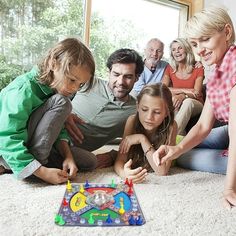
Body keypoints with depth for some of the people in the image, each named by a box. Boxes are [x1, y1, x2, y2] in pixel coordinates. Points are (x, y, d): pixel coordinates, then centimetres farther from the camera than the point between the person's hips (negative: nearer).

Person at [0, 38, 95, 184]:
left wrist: (67, 155, -18)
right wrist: (43, 172, -32)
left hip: (29, 143, 8)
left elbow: (58, 129, -1)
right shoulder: (24, 90, -26)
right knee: (61, 103, -25)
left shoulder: (56, 88, -1)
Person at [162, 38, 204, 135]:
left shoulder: (198, 68, 0)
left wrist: (183, 96, -34)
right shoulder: (170, 69, 4)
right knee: (171, 100, -34)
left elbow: (196, 93, -12)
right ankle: (180, 134, -34)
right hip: (175, 107, 1)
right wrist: (184, 90, -21)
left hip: (195, 105, -1)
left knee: (188, 102, -36)